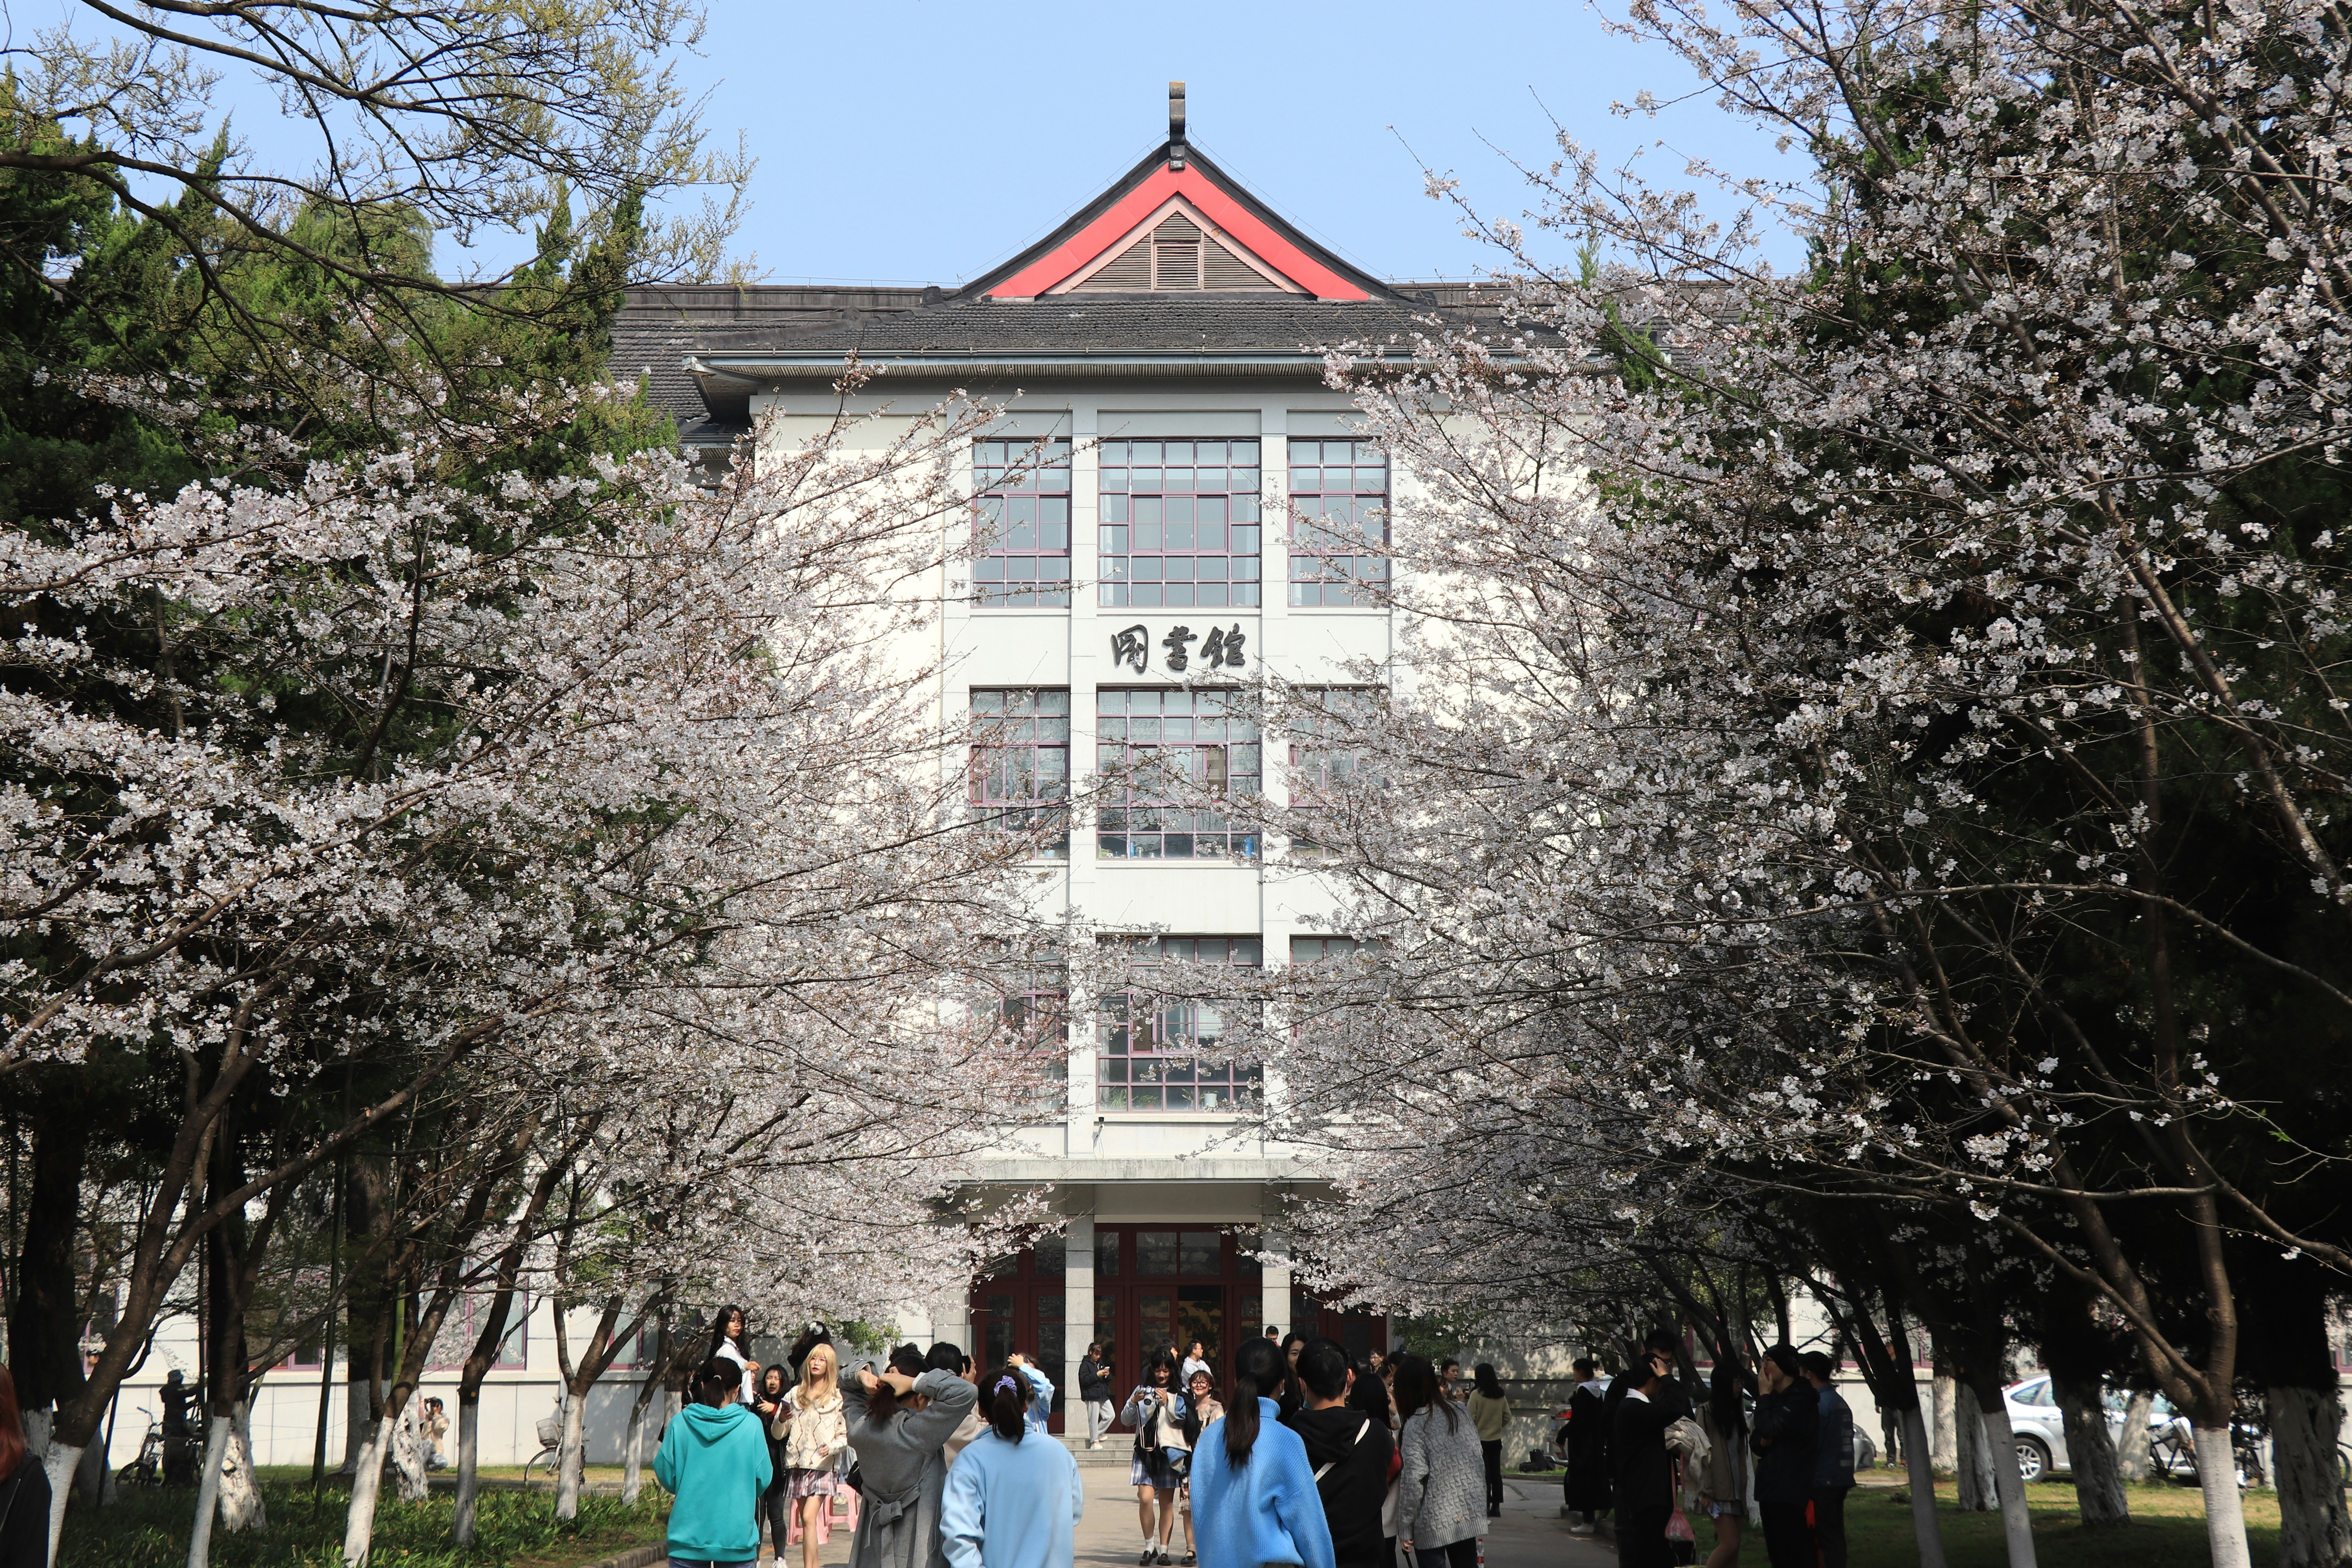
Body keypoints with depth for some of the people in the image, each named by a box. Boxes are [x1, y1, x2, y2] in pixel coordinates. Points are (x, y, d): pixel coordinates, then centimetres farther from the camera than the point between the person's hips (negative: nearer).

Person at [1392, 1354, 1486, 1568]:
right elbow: (1478, 1463, 8)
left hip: (1433, 1522, -6)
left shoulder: (1416, 1424, -14)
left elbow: (1413, 1480, -16)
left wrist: (1405, 1527, -9)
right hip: (1468, 1516, 6)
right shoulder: (1461, 1411, 4)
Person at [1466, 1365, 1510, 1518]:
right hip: (1496, 1440, 4)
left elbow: (1471, 1418, -14)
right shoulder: (1500, 1395, 1)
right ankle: (1496, 1506, 11)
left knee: (1484, 1473, 1)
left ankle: (1487, 1506, 0)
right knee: (1496, 1472, 10)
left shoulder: (1476, 1394, -14)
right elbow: (1508, 1417, 5)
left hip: (1481, 1440, -4)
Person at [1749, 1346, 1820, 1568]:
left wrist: (1764, 1395, -10)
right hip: (1770, 1488, 9)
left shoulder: (1800, 1399, -12)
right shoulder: (1775, 1398, 18)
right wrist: (1761, 1442, -4)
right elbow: (1756, 1439, 20)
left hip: (1791, 1492, -9)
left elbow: (1770, 1429, -23)